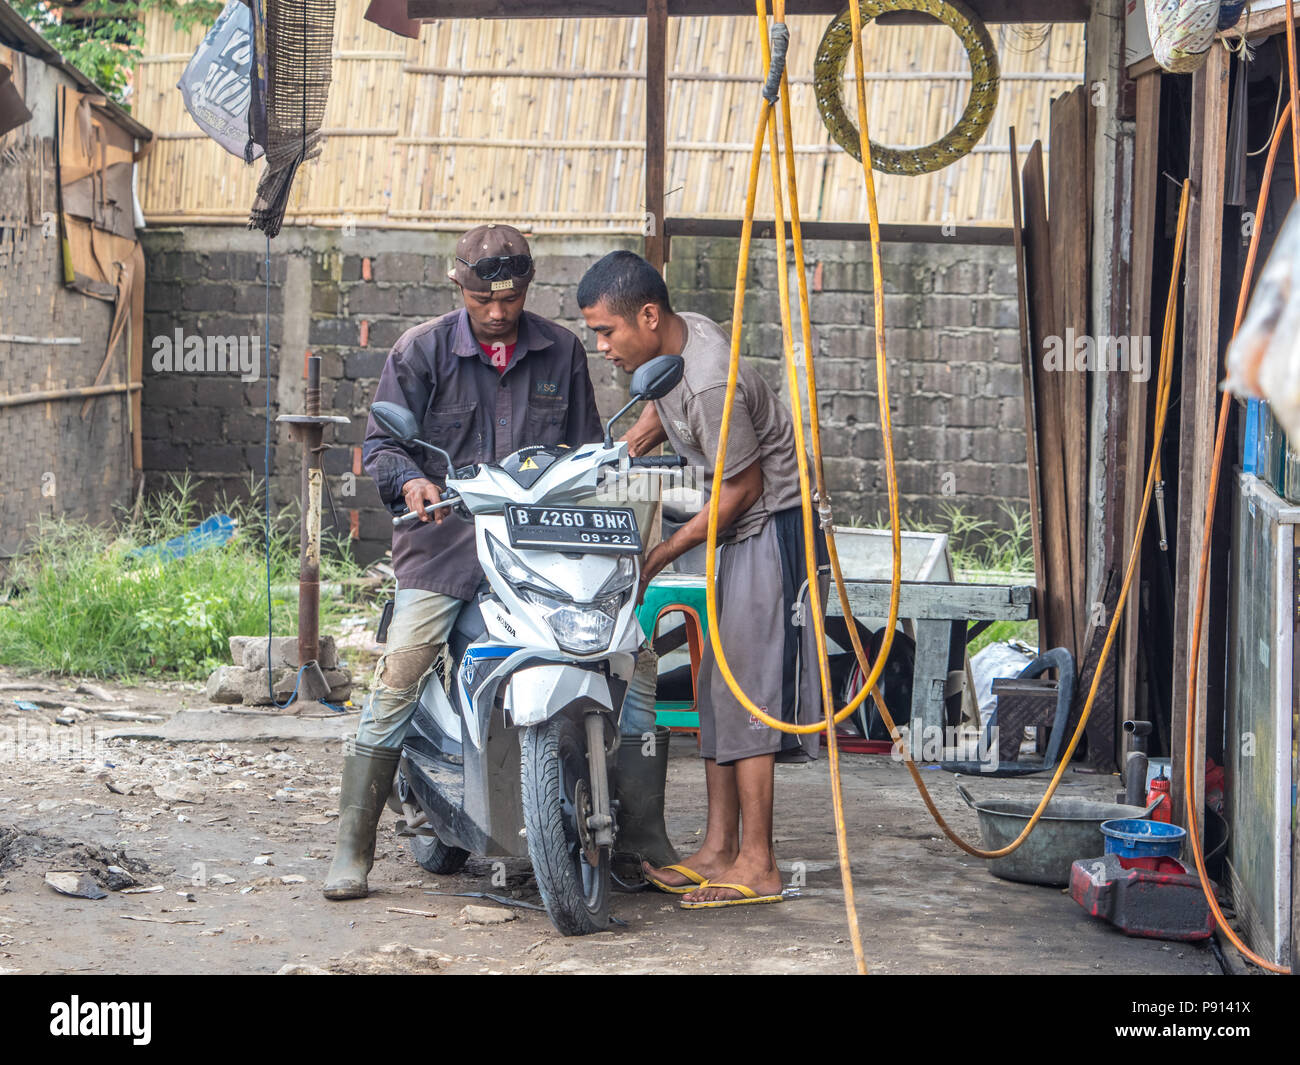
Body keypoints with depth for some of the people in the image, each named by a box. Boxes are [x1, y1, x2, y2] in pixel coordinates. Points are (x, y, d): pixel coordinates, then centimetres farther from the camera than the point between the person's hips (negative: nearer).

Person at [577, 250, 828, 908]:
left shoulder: (711, 383, -27)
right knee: (718, 688, 11)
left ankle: (757, 867, -5)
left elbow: (740, 488, -20)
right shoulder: (679, 336, 2)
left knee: (746, 689, -9)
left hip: (774, 527, -10)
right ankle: (718, 851, 16)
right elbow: (665, 410, 24)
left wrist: (660, 556, -11)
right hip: (745, 533, 10)